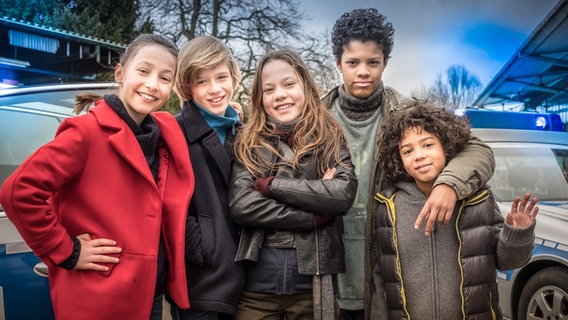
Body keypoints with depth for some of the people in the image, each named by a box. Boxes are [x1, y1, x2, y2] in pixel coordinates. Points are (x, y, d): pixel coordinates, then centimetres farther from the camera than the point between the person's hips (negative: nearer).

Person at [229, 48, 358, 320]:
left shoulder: (330, 139, 2)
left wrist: (270, 185, -12)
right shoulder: (248, 144, 3)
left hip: (313, 283, 0)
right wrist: (314, 215, -13)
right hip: (257, 283, 1)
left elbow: (344, 194, -14)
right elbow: (240, 205, -10)